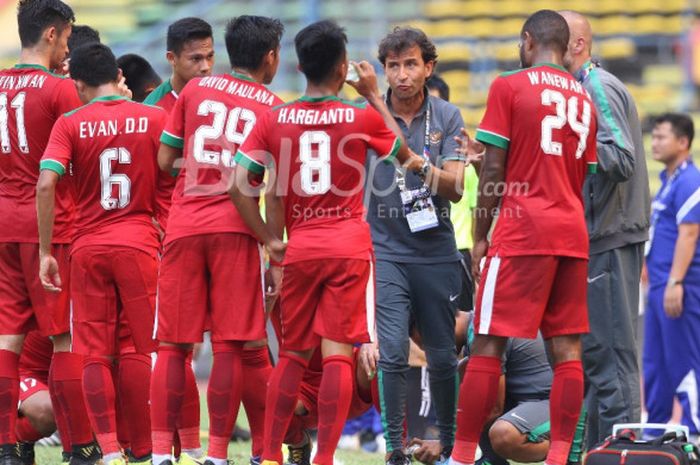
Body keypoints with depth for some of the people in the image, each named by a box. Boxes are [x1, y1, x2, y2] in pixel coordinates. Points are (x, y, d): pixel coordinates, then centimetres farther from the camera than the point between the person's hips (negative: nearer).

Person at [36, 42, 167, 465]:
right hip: (140, 241, 0)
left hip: (88, 247, 0)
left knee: (95, 354, 3)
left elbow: (46, 184, -11)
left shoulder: (70, 124, 0)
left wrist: (46, 251, -6)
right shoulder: (155, 119, 3)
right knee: (151, 349, 5)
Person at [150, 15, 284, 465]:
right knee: (230, 345, -1)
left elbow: (164, 160, 10)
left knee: (173, 344, 4)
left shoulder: (195, 90, 10)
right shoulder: (274, 108, 5)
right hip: (235, 227, -2)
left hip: (183, 225, 2)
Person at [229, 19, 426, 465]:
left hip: (298, 249, 2)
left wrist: (271, 242, 5)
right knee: (338, 353, -4)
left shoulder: (274, 120, 2)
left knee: (292, 355, 14)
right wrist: (375, 96, 24)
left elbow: (240, 187, -4)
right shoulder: (362, 117, -2)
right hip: (350, 245, -2)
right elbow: (404, 154, 18)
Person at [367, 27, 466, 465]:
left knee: (442, 356, 8)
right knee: (393, 354, -12)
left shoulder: (447, 116, 1)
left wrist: (415, 162, -24)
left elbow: (455, 189, -8)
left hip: (436, 251, 1)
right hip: (386, 251, -1)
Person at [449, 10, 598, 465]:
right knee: (567, 349, 3)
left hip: (522, 233, -5)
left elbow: (493, 171, -4)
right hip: (573, 236, 5)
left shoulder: (509, 86, -2)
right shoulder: (584, 99, 14)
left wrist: (480, 236, 1)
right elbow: (585, 176, 16)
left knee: (487, 345, -3)